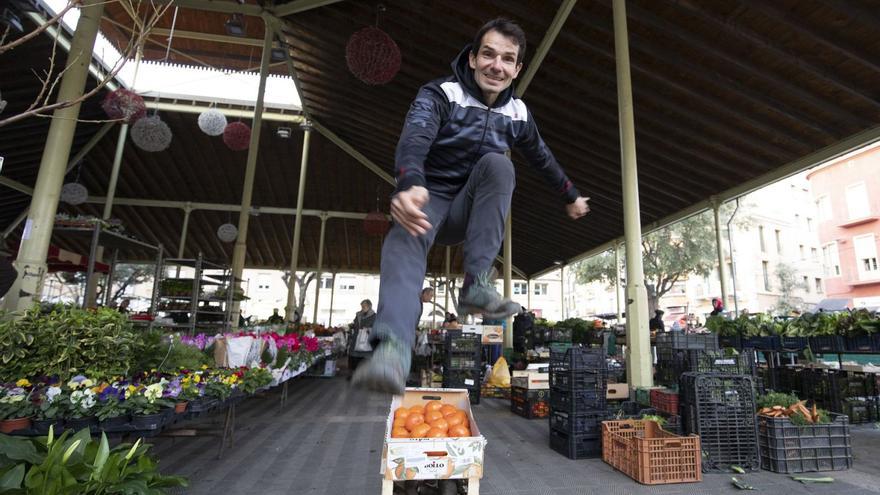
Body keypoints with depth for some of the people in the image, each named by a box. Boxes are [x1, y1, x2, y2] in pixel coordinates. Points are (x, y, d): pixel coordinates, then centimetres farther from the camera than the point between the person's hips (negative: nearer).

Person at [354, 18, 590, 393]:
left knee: (497, 162, -27)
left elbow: (542, 158, 22)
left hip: (471, 211, 3)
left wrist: (571, 197, 33)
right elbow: (415, 136, -31)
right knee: (406, 236, -38)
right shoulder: (440, 94, -10)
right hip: (429, 199, -3)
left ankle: (476, 286, -32)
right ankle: (393, 348, -55)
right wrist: (410, 185, -54)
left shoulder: (518, 114, 5)